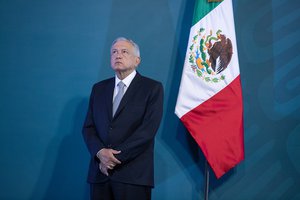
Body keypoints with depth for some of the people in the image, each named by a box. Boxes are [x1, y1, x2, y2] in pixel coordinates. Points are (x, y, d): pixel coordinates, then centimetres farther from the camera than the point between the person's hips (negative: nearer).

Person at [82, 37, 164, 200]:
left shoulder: (152, 88, 0)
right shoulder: (99, 88, 14)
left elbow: (148, 129, -10)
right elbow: (88, 127, 9)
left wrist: (115, 157, -14)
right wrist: (100, 152, -11)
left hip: (133, 174, -4)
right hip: (100, 172, 4)